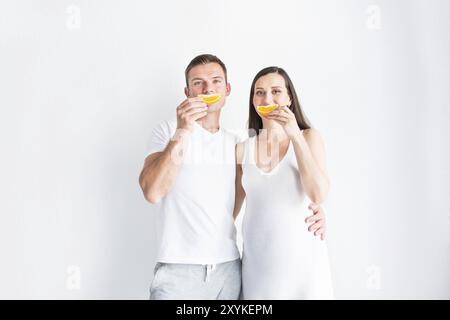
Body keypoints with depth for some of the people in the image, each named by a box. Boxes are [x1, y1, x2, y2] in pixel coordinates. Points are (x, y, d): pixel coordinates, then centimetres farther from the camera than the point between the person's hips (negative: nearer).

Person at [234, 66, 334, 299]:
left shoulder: (309, 137, 0)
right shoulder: (242, 148, 4)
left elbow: (319, 195, -13)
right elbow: (233, 205, 13)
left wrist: (295, 135, -15)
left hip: (302, 258, -1)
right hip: (257, 261, 2)